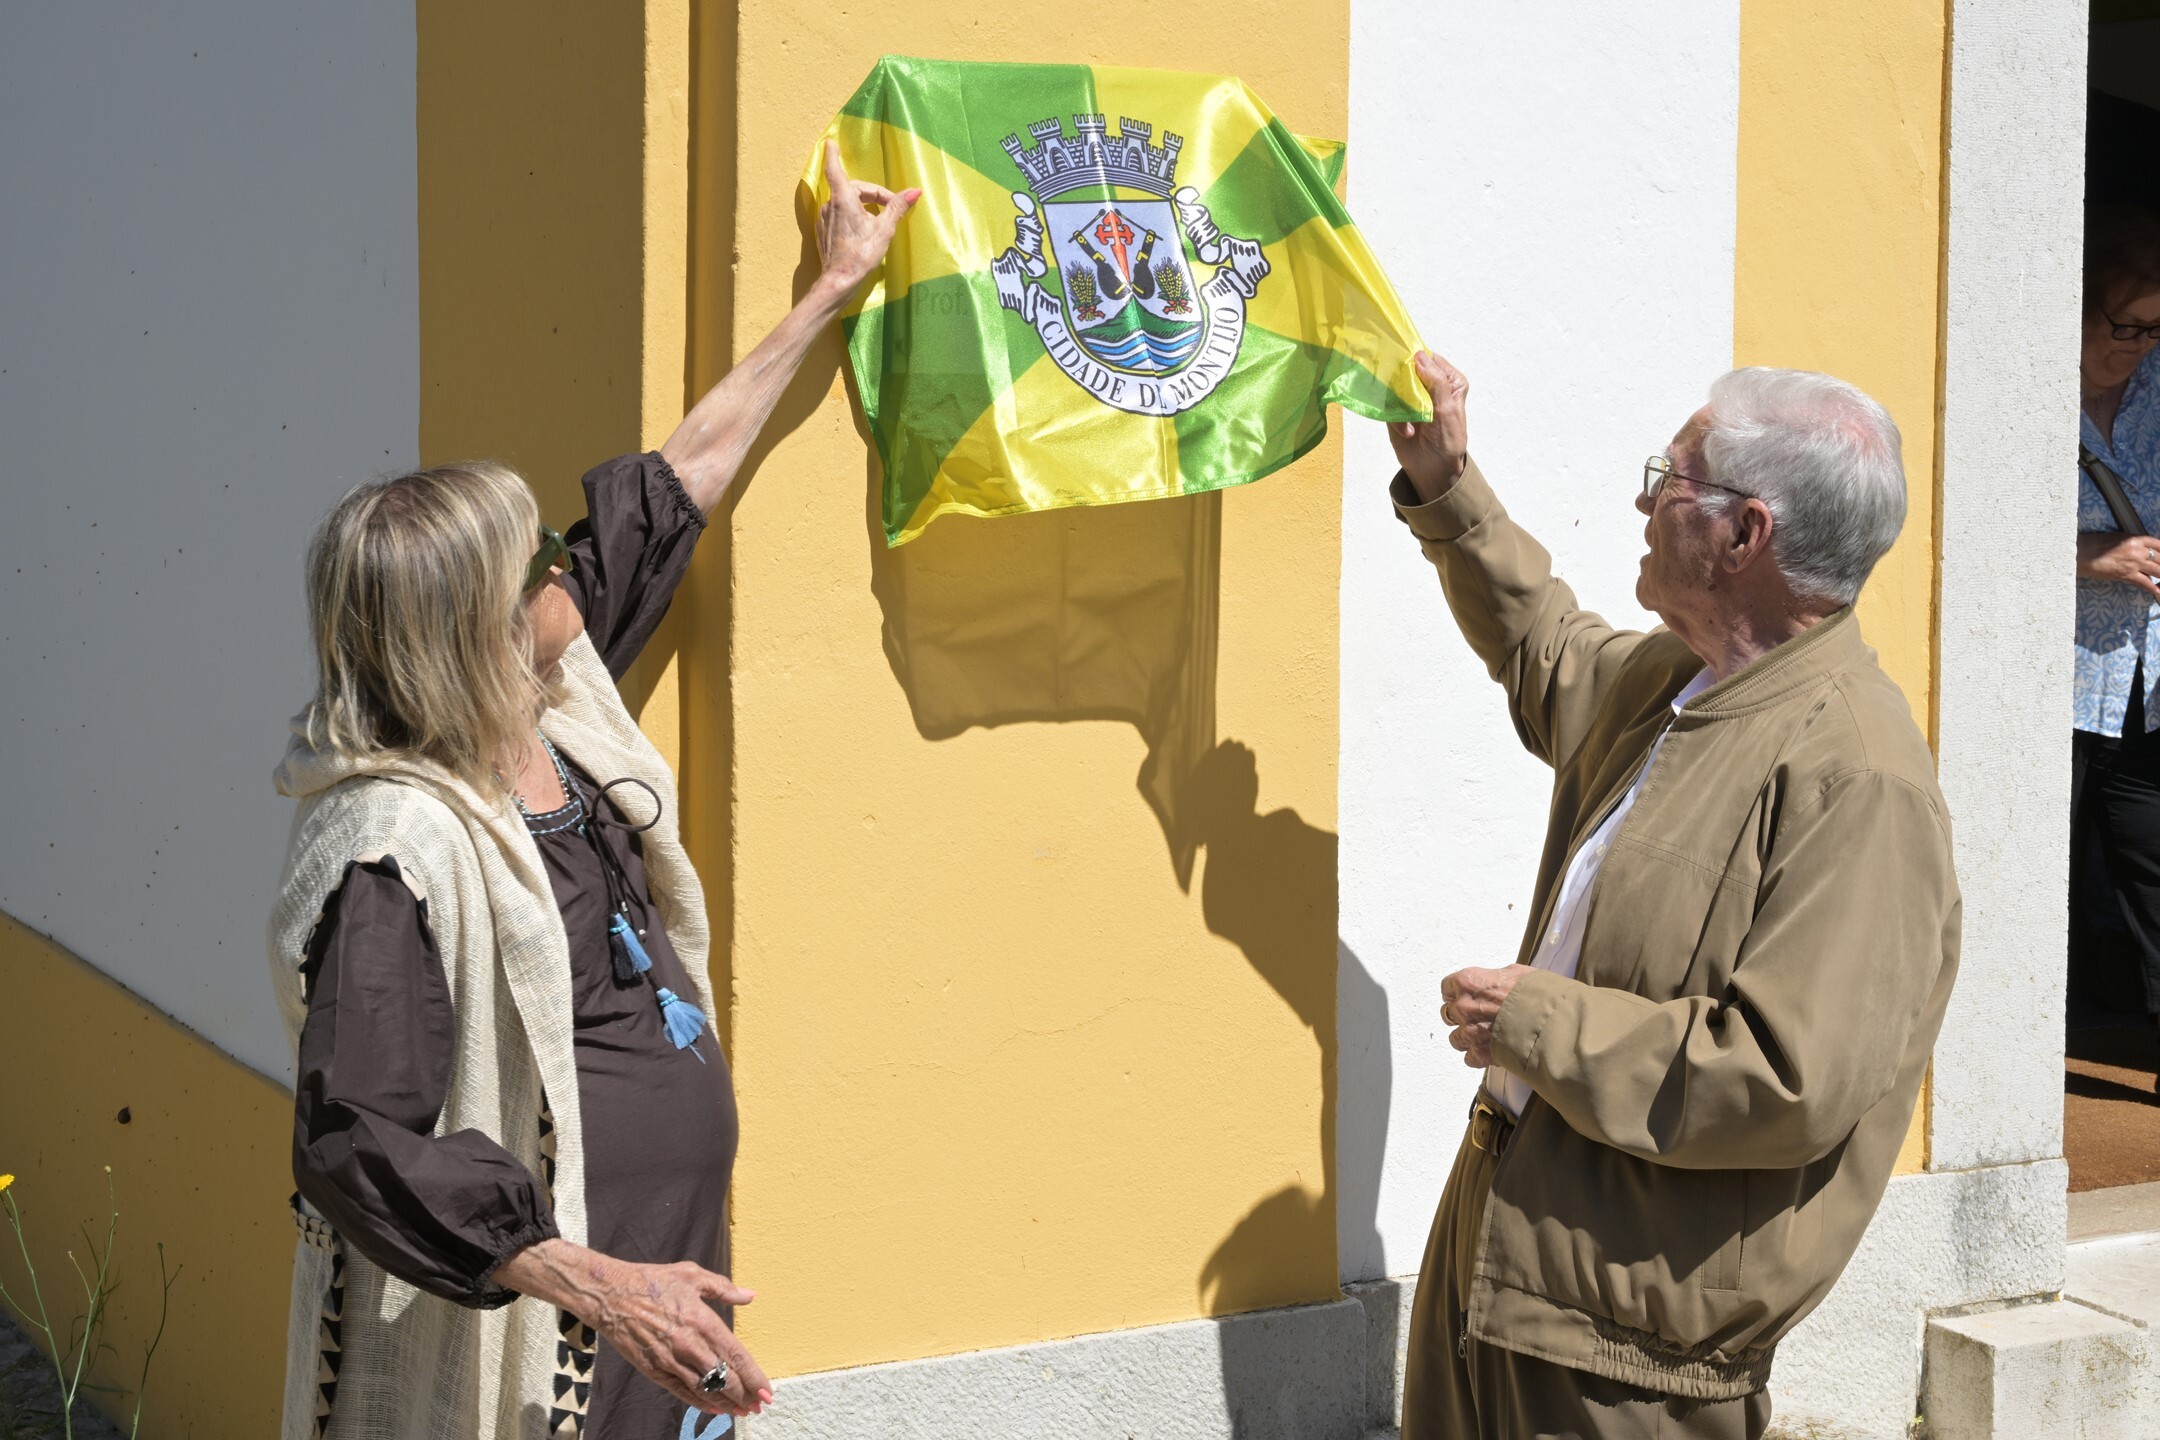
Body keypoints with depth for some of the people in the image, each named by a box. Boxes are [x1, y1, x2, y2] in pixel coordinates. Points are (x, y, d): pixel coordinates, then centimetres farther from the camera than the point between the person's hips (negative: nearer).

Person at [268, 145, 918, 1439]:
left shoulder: (556, 720, 2)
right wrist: (601, 1286, -34)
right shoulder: (400, 853, -24)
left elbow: (673, 490, 13)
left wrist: (835, 289, 20)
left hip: (654, 1270, 9)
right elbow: (358, 1146, -28)